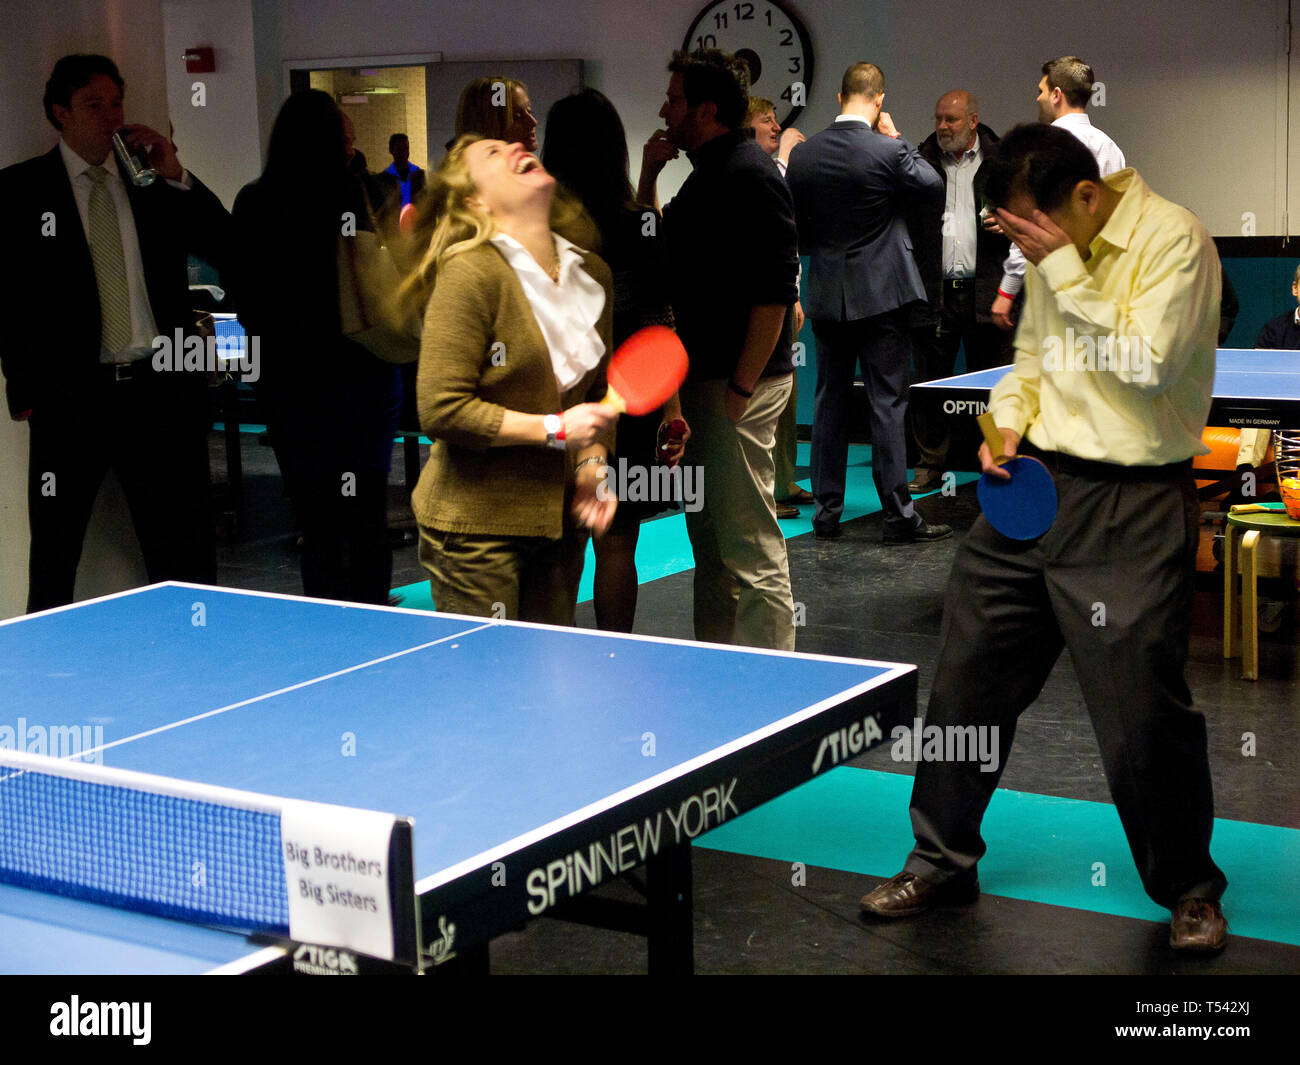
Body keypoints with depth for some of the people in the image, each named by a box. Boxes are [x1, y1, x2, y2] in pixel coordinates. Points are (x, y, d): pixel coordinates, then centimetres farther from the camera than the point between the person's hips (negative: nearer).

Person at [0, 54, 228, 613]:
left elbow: (227, 251, 4)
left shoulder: (155, 179, 11)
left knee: (187, 553, 6)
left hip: (160, 389, 2)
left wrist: (177, 178, -5)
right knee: (54, 552, 6)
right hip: (71, 395, -2)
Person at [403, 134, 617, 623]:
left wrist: (592, 464, 2)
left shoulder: (594, 275, 9)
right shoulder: (470, 274, -14)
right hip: (475, 522, -6)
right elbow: (440, 410, -18)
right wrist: (554, 429, -17)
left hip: (558, 518, 6)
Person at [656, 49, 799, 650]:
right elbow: (661, 249, 25)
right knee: (708, 533, 17)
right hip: (703, 377, 11)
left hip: (737, 383, -11)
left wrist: (742, 386, -21)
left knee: (749, 543, -6)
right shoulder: (706, 173, 16)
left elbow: (776, 290, -21)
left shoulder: (750, 177, -16)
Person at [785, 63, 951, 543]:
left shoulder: (803, 154, 0)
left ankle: (827, 512, 14)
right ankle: (898, 515, 0)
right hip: (880, 293, -4)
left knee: (830, 403, 10)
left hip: (826, 296, 4)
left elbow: (795, 228, 7)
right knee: (888, 403, -1)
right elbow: (932, 184, 3)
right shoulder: (887, 152, -14)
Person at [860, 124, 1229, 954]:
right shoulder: (1053, 253, 9)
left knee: (1144, 713, -3)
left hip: (1133, 510, -7)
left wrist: (1066, 267, -19)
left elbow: (1145, 364, -22)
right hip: (1033, 484, 7)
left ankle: (1189, 891, 20)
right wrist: (1008, 424, 5)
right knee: (966, 681, 10)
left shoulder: (1174, 239, -13)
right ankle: (943, 861, 27)